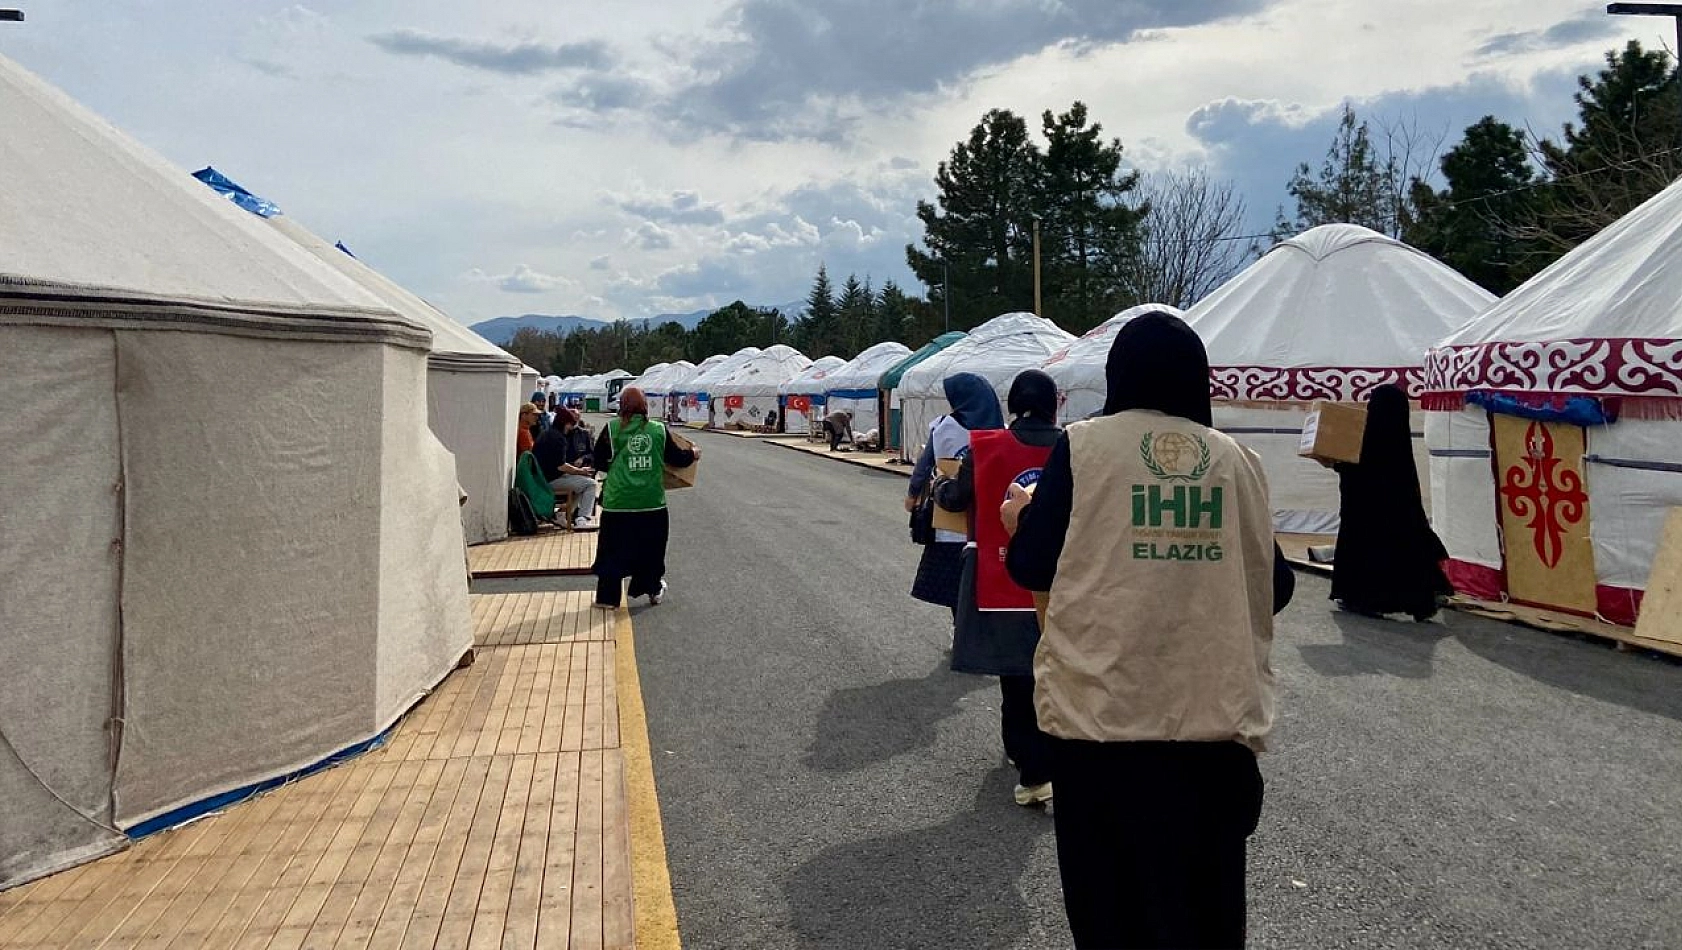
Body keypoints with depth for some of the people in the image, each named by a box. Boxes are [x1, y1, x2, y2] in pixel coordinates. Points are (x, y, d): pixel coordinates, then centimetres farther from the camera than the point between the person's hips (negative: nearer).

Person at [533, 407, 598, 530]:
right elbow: (561, 466, -22)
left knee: (580, 479, 27)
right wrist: (580, 471, -8)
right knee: (590, 484, -12)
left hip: (541, 477, 10)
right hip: (551, 480, -10)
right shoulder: (558, 438, -15)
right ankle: (582, 520, -18)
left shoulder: (545, 433, 15)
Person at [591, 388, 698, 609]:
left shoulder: (612, 428, -5)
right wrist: (693, 453, 28)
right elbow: (676, 458, 8)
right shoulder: (659, 430, -1)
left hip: (618, 502, -1)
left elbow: (599, 461, 2)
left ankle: (607, 597, 11)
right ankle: (654, 590, 30)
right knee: (651, 548, 17)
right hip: (652, 501, 1)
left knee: (613, 548, 9)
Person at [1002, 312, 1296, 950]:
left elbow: (1031, 568, 0)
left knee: (1107, 897, 14)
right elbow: (1273, 586, 10)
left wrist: (1020, 519, 20)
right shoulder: (1237, 459, 5)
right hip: (1214, 711, 2)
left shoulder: (1083, 446, -4)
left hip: (1100, 708, -2)